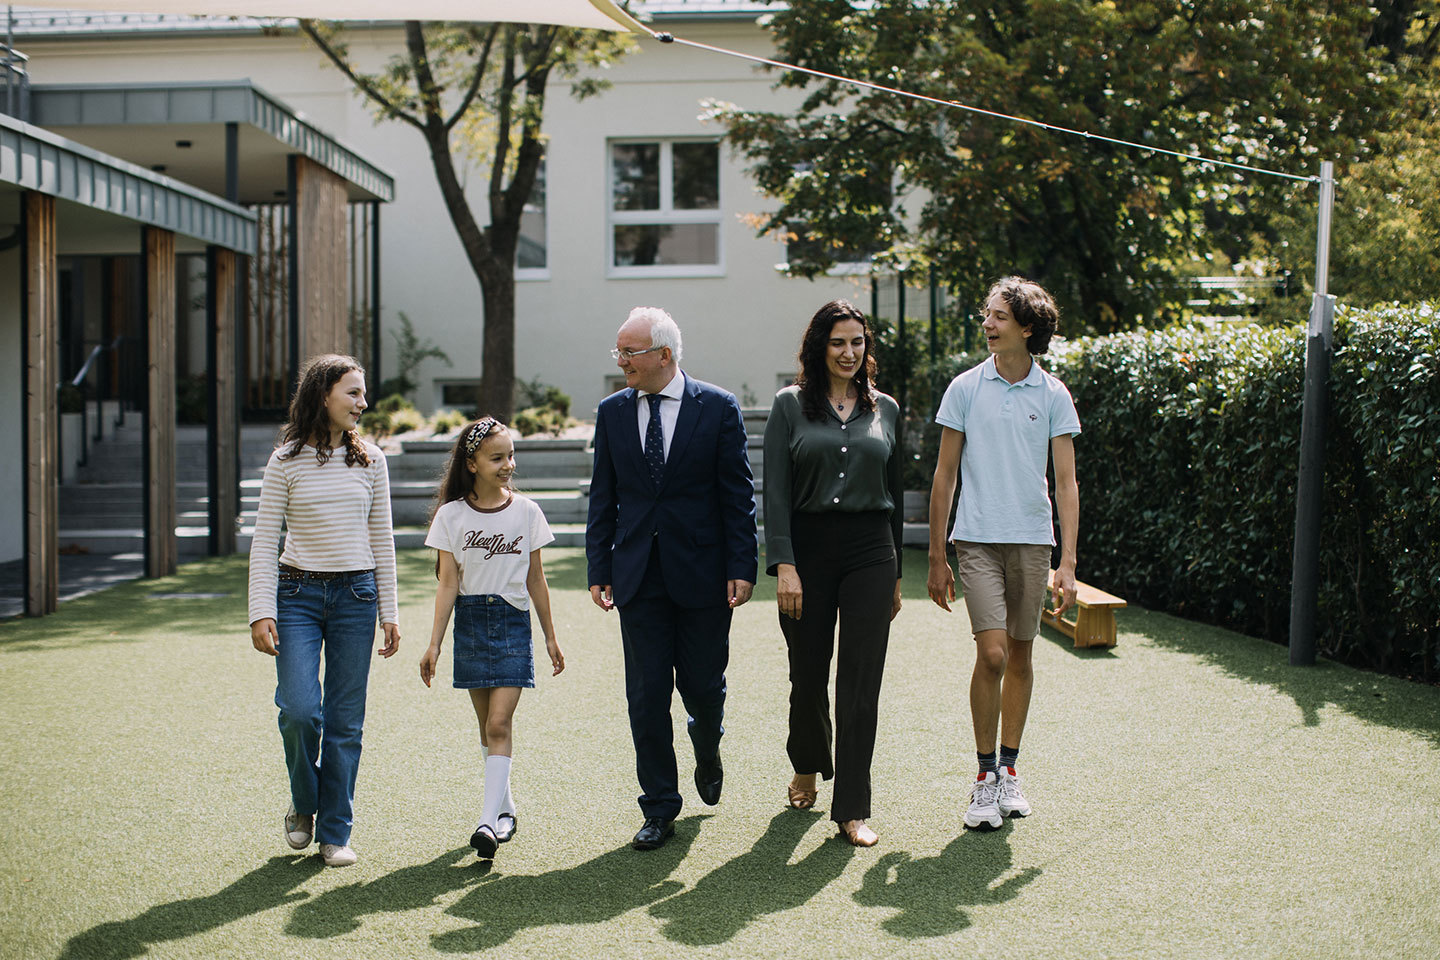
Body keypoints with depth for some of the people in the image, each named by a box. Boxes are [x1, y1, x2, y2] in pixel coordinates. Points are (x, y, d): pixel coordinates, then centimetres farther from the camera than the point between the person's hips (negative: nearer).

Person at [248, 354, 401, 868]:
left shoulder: (369, 459, 7)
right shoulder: (287, 460, -1)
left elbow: (381, 537, 11)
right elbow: (264, 540, -1)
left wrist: (389, 611, 8)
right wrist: (261, 612, -9)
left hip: (355, 594, 2)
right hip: (298, 593, -2)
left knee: (345, 720, 2)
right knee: (299, 709, -13)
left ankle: (335, 832, 14)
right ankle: (303, 804, 16)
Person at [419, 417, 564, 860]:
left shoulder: (526, 511, 0)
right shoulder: (452, 515, -1)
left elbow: (535, 579, 6)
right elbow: (448, 583, -1)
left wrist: (551, 638, 10)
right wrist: (434, 643, -6)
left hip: (513, 623, -1)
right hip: (470, 622, 1)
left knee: (499, 724, -10)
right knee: (487, 724, 11)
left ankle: (488, 821, -13)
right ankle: (506, 806, 26)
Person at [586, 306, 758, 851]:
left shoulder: (717, 408, -3)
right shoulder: (612, 412, 6)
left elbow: (738, 494, -3)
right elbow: (603, 497, 9)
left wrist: (742, 568, -8)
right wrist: (598, 569, 4)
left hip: (702, 573, -2)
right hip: (638, 575, 2)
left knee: (702, 685, 6)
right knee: (647, 695, 2)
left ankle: (707, 751, 41)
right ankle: (659, 810, 12)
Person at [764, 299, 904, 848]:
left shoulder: (885, 410, 11)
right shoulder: (790, 405, 2)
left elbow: (894, 493, 15)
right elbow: (775, 491, -4)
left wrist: (895, 574, 14)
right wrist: (783, 565, -13)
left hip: (870, 552, 1)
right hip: (808, 549, -1)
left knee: (861, 682, -3)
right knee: (809, 674, 8)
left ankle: (852, 809, 3)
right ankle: (807, 768, 37)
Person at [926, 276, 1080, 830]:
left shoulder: (1053, 396, 3)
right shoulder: (965, 388, 2)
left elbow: (1066, 482, 2)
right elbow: (945, 476, 5)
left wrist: (1068, 561, -6)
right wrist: (936, 558, 4)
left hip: (1033, 540, 2)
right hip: (978, 539, -1)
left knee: (1020, 655, 8)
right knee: (992, 654, -12)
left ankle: (1008, 772, 22)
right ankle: (984, 778, 1)